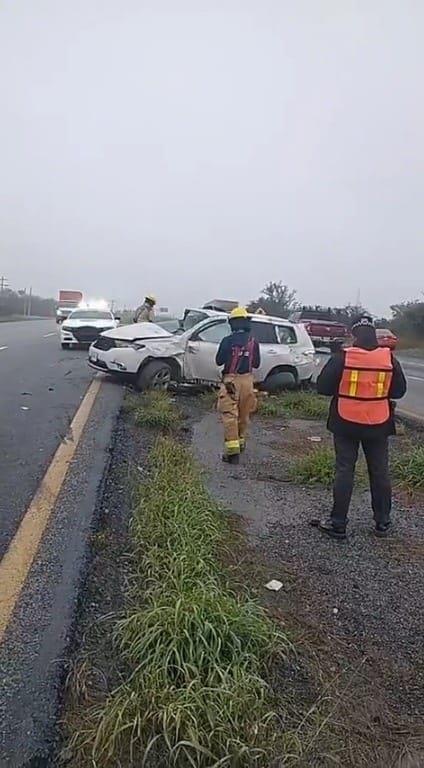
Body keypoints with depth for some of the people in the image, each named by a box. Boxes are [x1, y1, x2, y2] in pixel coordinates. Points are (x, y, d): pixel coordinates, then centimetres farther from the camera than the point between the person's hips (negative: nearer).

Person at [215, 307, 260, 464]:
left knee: (229, 415, -5)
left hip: (230, 381, -4)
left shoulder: (227, 341, -9)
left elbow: (218, 361, -3)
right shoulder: (253, 342, 0)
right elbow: (256, 363, 8)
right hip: (247, 380, 4)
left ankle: (232, 450, -12)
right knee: (244, 414, 18)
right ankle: (241, 442, 33)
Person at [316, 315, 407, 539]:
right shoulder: (389, 358, -5)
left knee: (344, 471, 6)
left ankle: (338, 524, 11)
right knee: (380, 472, 14)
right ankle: (382, 522, 25)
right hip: (378, 424, 2)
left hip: (346, 423, -2)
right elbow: (399, 390, 5)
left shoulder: (342, 357, -12)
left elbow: (322, 386, -9)